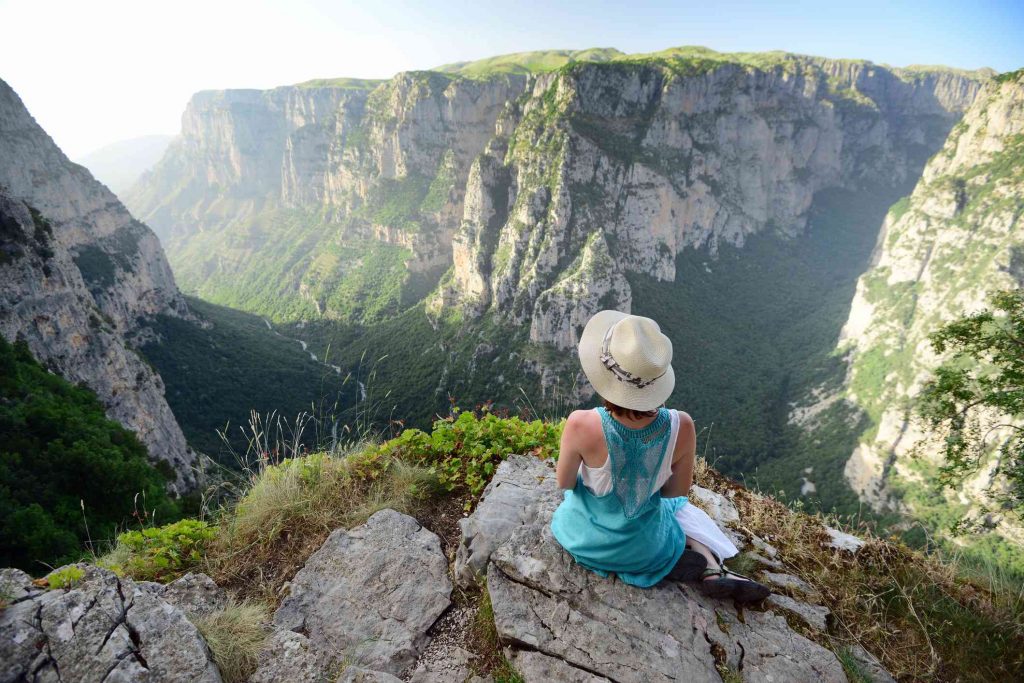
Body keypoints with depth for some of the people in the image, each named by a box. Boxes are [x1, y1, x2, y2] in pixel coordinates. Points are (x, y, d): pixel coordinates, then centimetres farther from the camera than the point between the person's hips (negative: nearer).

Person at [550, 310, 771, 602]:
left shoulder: (581, 425, -36)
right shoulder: (681, 427, -29)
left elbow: (564, 483, -15)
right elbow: (678, 491, -11)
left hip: (587, 539, -1)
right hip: (643, 544, 2)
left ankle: (676, 560, 12)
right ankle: (713, 567, 12)